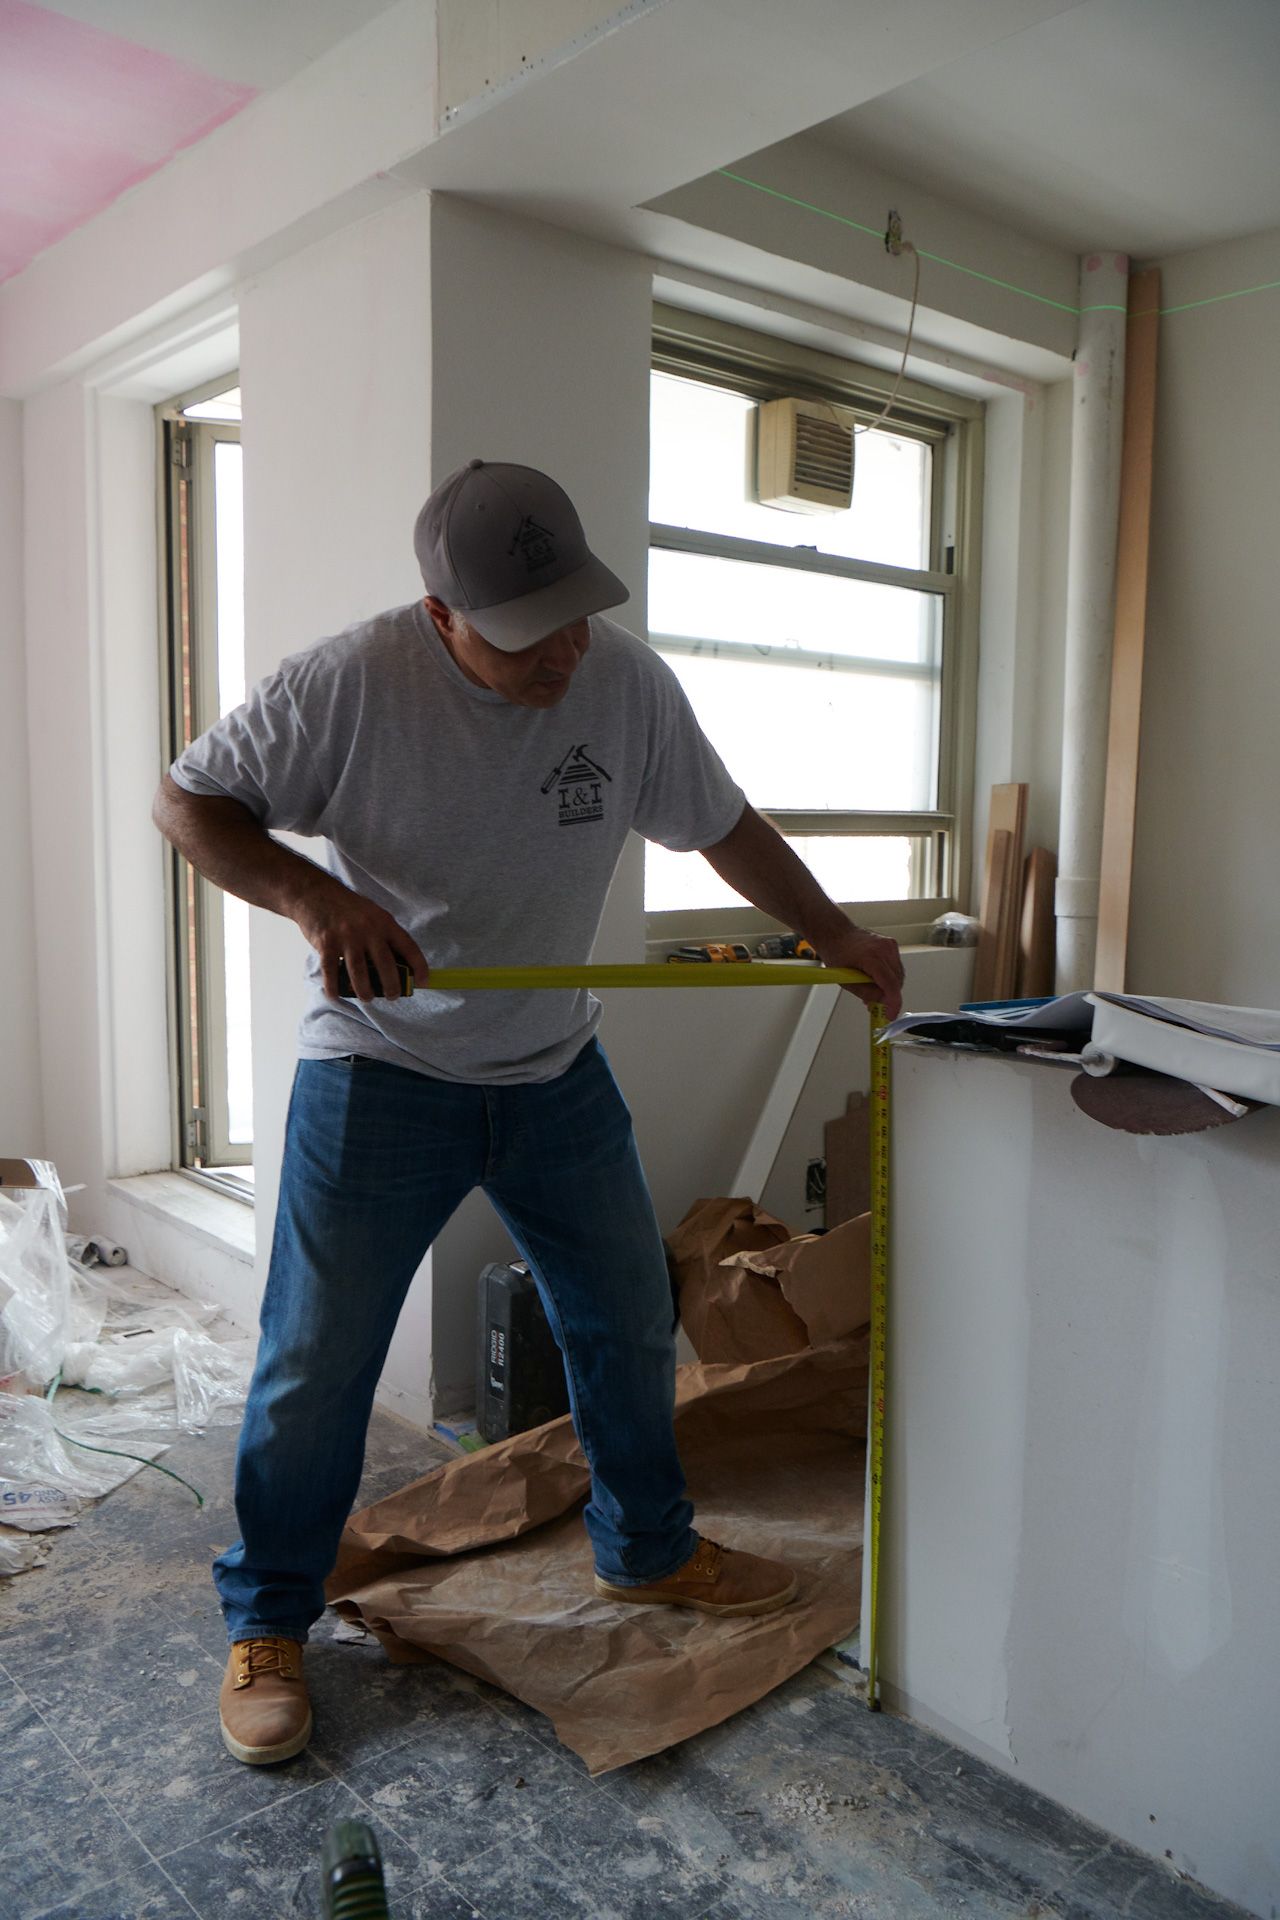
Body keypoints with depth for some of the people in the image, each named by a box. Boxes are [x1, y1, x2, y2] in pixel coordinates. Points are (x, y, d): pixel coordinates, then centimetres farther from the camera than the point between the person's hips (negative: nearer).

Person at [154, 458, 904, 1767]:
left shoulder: (629, 682, -6)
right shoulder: (348, 684, -18)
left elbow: (726, 827, 7)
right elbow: (190, 802, -12)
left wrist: (833, 935, 6)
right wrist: (314, 897, -29)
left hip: (556, 1071, 4)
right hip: (379, 1074, -4)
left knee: (628, 1325, 15)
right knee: (316, 1365, 3)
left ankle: (647, 1550, 40)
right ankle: (268, 1624, 28)